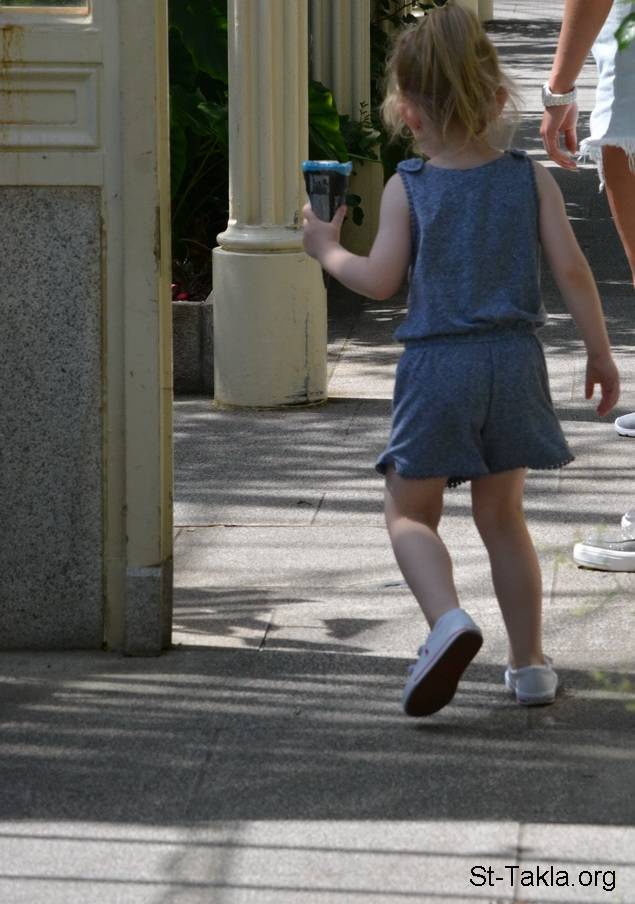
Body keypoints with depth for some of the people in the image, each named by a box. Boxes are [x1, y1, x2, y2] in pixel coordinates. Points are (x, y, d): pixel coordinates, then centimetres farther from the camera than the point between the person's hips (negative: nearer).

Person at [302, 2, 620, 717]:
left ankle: (447, 618, -18)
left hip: (436, 365, -3)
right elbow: (570, 269, -2)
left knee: (409, 511, 9)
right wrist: (600, 353, 7)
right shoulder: (530, 179, 1)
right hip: (513, 361, 3)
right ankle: (529, 664, 16)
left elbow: (380, 280, -8)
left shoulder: (407, 188, -4)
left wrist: (327, 250, 11)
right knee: (502, 516, 16)